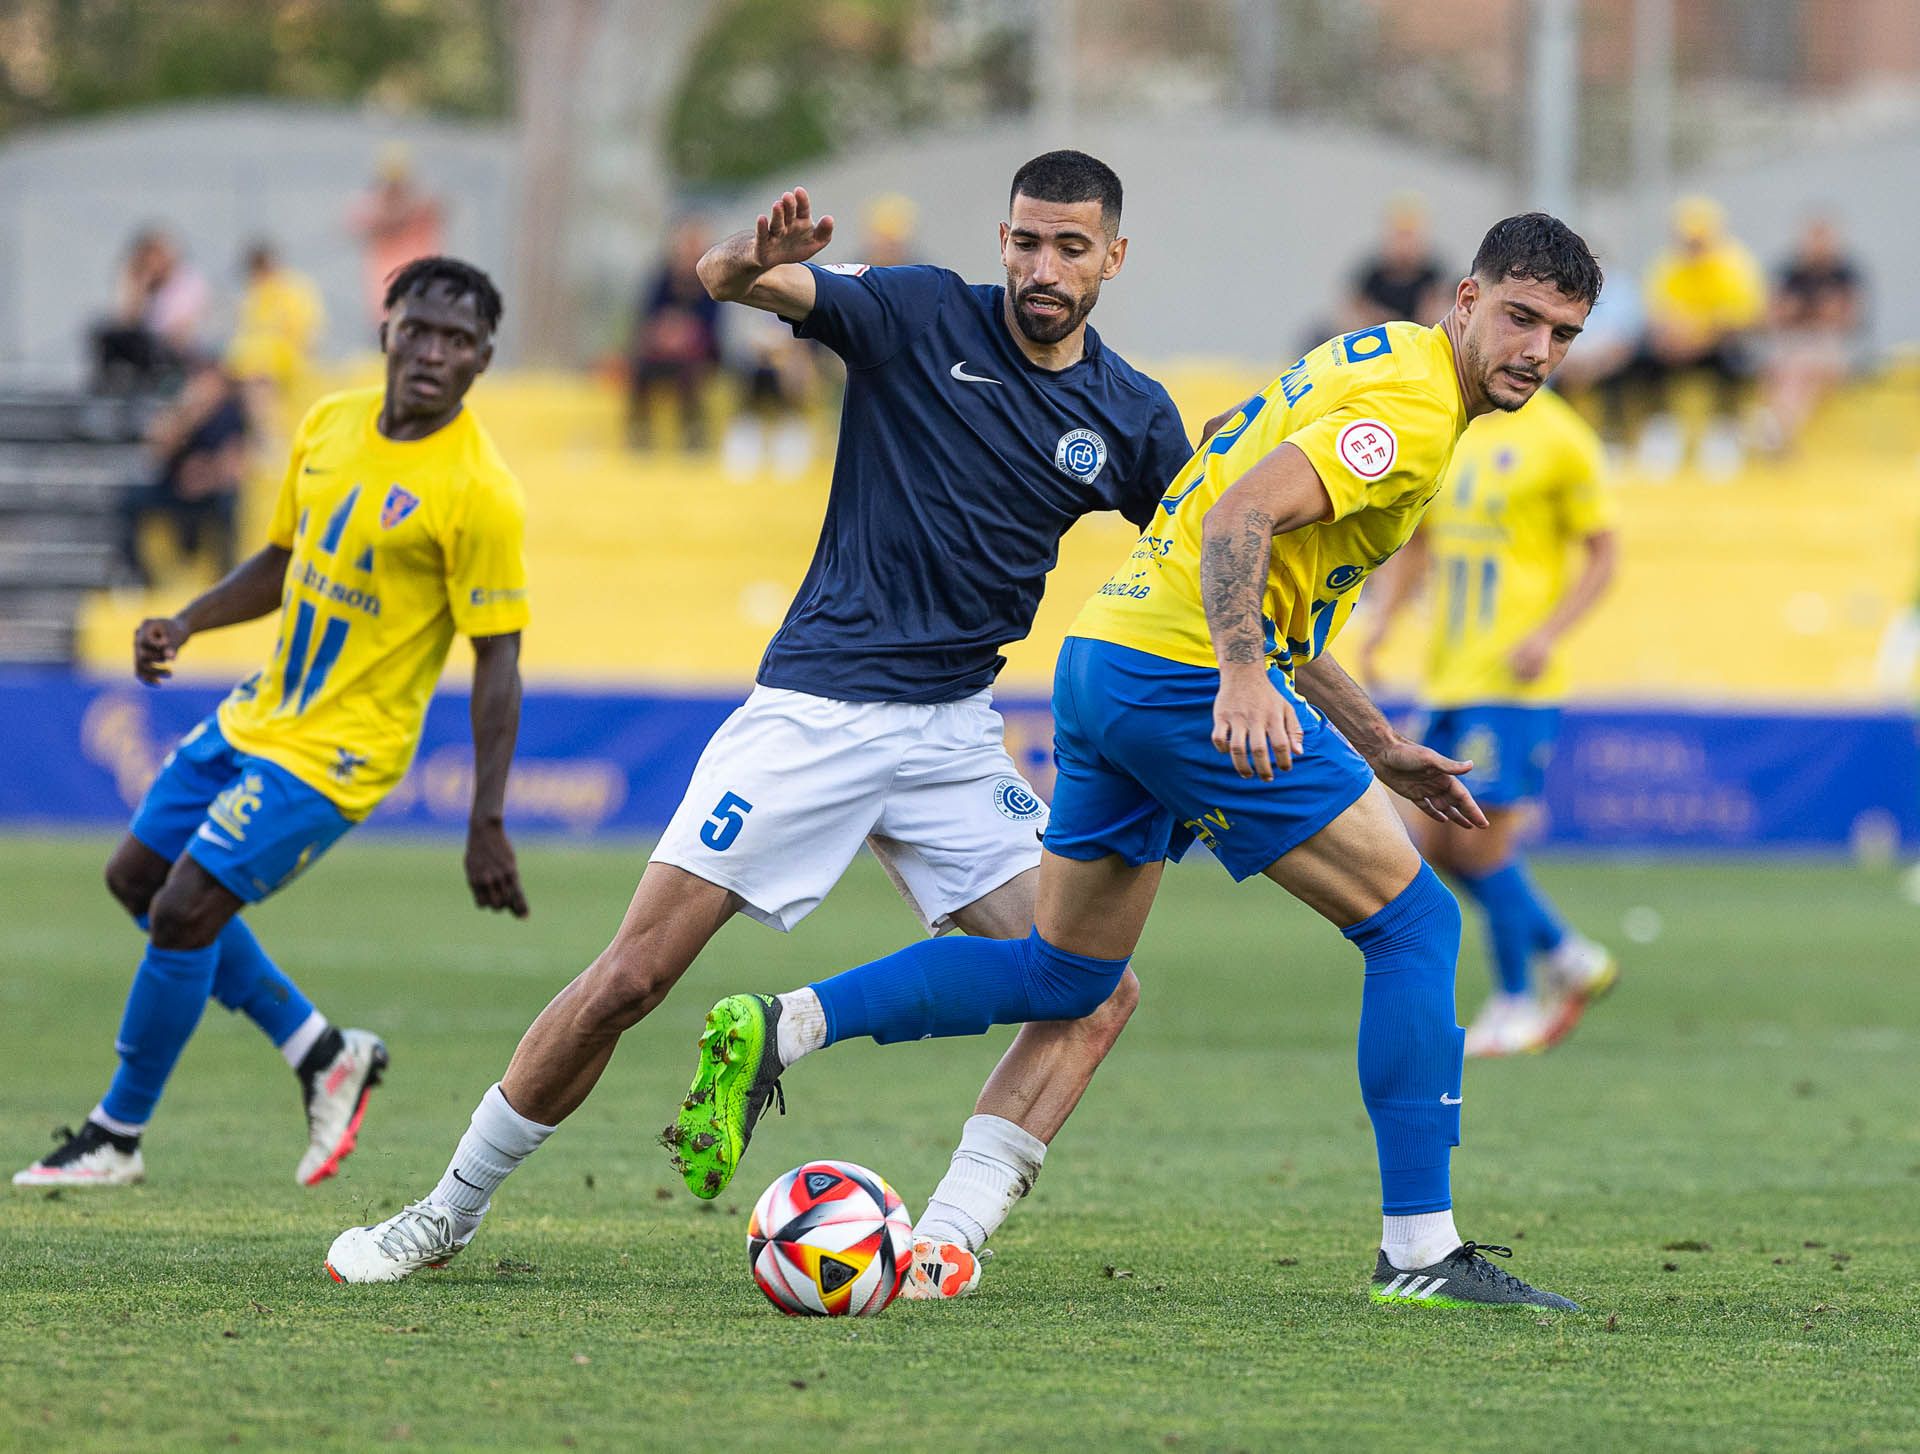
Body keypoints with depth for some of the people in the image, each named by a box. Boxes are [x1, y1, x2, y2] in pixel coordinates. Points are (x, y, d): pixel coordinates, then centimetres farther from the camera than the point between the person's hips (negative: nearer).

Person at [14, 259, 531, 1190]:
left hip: (335, 753, -8)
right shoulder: (331, 426, 1)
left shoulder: (478, 495, -20)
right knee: (138, 878, 15)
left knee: (184, 913, -12)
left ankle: (117, 1137, 7)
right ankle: (323, 1053, 24)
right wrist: (183, 625, 0)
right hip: (256, 716, 8)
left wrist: (487, 824, -22)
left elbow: (497, 662, -18)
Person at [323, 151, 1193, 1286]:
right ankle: (450, 1212, 9)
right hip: (811, 711, -3)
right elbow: (722, 278, -16)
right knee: (632, 979, -7)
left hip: (954, 739, 3)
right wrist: (760, 257, -39)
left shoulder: (1132, 419, 4)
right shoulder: (923, 313, -5)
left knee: (1099, 996, -13)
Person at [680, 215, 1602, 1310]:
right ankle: (1421, 1251, -5)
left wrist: (1382, 751, 27)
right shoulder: (1413, 406, -11)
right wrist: (1243, 677, -38)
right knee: (1414, 921, -5)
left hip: (1107, 652, 10)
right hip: (1184, 674, -10)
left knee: (1065, 975, 16)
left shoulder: (1377, 362, 22)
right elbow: (1239, 518, -25)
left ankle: (778, 1029, 8)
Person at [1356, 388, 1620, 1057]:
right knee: (1438, 843, 7)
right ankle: (1574, 960, 22)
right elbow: (1415, 540, 22)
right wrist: (1383, 620, 8)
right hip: (1449, 675, 8)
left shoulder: (1560, 441, -8)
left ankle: (1515, 1007, 7)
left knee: (1481, 839, -8)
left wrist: (1548, 634, -17)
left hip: (1513, 678, -8)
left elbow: (1604, 552, -6)